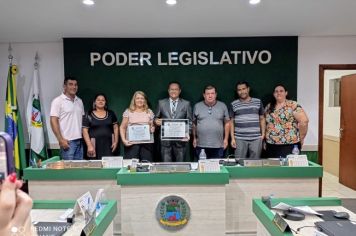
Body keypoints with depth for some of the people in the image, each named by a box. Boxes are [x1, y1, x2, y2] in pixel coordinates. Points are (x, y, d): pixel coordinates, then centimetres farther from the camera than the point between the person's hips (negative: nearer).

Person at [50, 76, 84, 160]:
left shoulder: (79, 101, 14)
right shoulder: (58, 101, -5)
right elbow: (54, 121, -9)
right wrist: (61, 139, -15)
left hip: (80, 140, 6)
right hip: (67, 141, -6)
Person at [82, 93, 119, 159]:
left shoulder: (111, 114, 9)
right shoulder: (88, 115, 2)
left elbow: (115, 128, 12)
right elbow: (85, 131, -2)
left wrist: (116, 141, 4)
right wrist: (89, 145, -9)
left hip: (108, 145, 2)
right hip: (95, 145, -2)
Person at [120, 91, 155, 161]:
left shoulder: (149, 112, 11)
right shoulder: (128, 112, 6)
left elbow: (153, 126, 16)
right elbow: (122, 127, 6)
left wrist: (152, 128, -7)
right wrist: (124, 140, -7)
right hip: (131, 143, -1)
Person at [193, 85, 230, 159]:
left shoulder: (223, 106, 3)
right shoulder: (197, 106, 4)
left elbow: (227, 123, 6)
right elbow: (194, 124, 9)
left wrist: (226, 139, 2)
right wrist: (194, 138, 8)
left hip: (218, 145, 0)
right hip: (201, 145, 0)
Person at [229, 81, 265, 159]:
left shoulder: (258, 102, 7)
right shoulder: (233, 104, 4)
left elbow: (262, 119, 12)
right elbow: (232, 122, 6)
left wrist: (263, 134, 2)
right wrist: (232, 138, -1)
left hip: (256, 138, 1)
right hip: (239, 139, 0)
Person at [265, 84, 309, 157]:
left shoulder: (293, 105, -6)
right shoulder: (269, 107, 10)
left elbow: (304, 121, -12)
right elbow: (265, 124, 16)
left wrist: (301, 138, -6)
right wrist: (265, 140, 12)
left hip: (289, 145, -4)